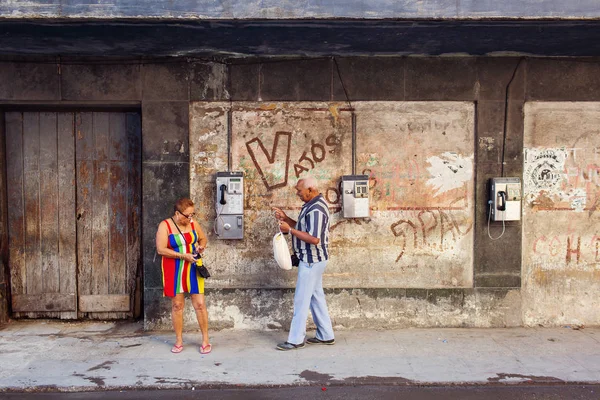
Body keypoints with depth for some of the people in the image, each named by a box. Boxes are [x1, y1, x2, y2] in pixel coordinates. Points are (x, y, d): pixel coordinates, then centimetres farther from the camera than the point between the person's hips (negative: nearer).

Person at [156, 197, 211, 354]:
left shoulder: (193, 223, 0)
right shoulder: (165, 226, -11)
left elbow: (203, 238, 15)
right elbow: (161, 249, -17)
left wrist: (201, 246, -8)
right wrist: (183, 256, -21)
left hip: (192, 269, 2)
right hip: (174, 271, -2)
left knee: (200, 304, -2)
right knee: (177, 305, 7)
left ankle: (205, 340, 9)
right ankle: (179, 341, 20)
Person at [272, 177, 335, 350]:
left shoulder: (316, 209, -22)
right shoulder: (312, 204, 10)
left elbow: (314, 239, -28)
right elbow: (303, 228, 17)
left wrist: (290, 229, -23)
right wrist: (285, 217, 5)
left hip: (311, 260, -10)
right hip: (312, 259, 10)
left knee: (301, 299, -2)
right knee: (316, 296, 16)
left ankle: (296, 340, 7)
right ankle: (325, 336, 24)